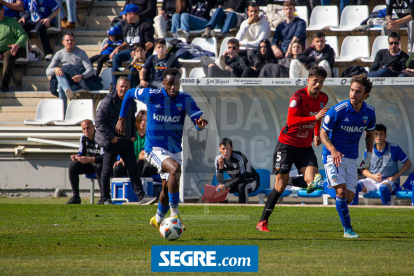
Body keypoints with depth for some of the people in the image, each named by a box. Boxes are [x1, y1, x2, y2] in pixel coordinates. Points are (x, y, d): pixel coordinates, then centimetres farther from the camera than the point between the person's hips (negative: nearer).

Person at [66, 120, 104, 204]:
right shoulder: (83, 137, -1)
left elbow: (104, 157, -34)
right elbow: (82, 153, 3)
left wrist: (89, 160, -47)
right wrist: (76, 157, -23)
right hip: (92, 163, 7)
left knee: (99, 167, -40)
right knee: (73, 166, -12)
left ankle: (103, 197, -33)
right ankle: (75, 197, -12)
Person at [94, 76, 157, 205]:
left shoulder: (131, 103, 11)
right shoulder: (108, 101, -9)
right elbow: (99, 121, -13)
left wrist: (133, 135, 10)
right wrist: (110, 137, -17)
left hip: (127, 141, 5)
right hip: (112, 142, -5)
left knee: (133, 170, -1)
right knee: (107, 171, 3)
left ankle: (141, 197, -5)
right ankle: (105, 199, 12)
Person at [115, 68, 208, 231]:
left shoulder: (185, 100, -3)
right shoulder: (152, 95, -10)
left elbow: (198, 121, -11)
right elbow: (130, 94, 8)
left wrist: (201, 123, -35)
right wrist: (122, 118, 8)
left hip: (175, 149, 5)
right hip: (154, 148, -5)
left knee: (167, 187, 13)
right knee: (175, 168, -32)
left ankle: (158, 220, 39)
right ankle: (174, 214, -25)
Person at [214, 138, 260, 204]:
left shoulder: (238, 157, -28)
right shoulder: (218, 159, -11)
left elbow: (242, 177, -30)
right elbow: (220, 180, -12)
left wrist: (226, 185, -37)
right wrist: (220, 167, -30)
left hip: (252, 179, -6)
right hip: (237, 180, 6)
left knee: (241, 186, -38)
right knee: (219, 187, -12)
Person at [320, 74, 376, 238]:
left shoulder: (369, 112, -2)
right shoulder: (337, 111, -17)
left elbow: (370, 134, 16)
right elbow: (323, 134, -10)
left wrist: (368, 157, 11)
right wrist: (333, 150, -27)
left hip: (352, 158, 5)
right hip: (333, 155, -5)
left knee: (348, 198, 1)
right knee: (341, 191, -19)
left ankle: (328, 187, 34)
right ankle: (347, 229, -6)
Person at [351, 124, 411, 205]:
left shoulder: (394, 148, -2)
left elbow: (408, 164, 4)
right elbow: (364, 170, 13)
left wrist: (395, 177, -8)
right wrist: (373, 176, -9)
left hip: (388, 181, -4)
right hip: (372, 180, 4)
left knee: (383, 188, -40)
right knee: (355, 185, -23)